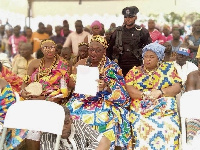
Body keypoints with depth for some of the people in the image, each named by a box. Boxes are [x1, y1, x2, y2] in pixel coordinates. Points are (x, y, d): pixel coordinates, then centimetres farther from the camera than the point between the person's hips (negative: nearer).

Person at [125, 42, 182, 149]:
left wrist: (160, 92, -10)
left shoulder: (168, 68, 14)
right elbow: (128, 89, 1)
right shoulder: (134, 71, 14)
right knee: (144, 128, -25)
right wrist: (145, 94, -12)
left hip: (166, 110, 0)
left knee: (169, 129, -23)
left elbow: (177, 87, 5)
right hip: (141, 110, 0)